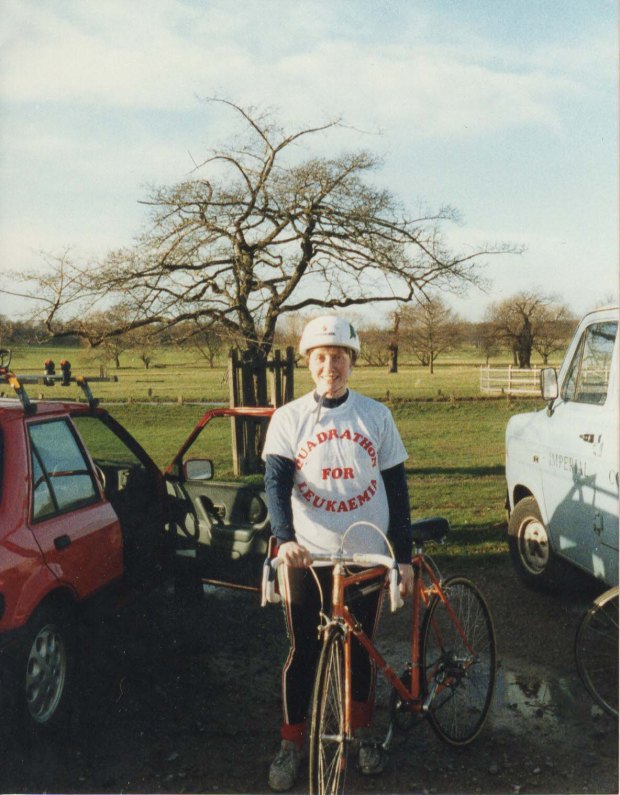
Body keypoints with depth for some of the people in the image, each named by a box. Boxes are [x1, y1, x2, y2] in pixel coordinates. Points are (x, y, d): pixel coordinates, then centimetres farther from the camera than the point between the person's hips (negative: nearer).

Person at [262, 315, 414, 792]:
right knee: (303, 654, 9)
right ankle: (292, 743, 28)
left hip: (367, 555, 1)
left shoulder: (376, 416, 1)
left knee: (361, 650, 15)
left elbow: (397, 488, 3)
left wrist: (405, 557, 1)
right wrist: (285, 538, -30)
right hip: (306, 558, -1)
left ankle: (362, 731, 36)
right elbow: (276, 481, -12)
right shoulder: (288, 418, -2)